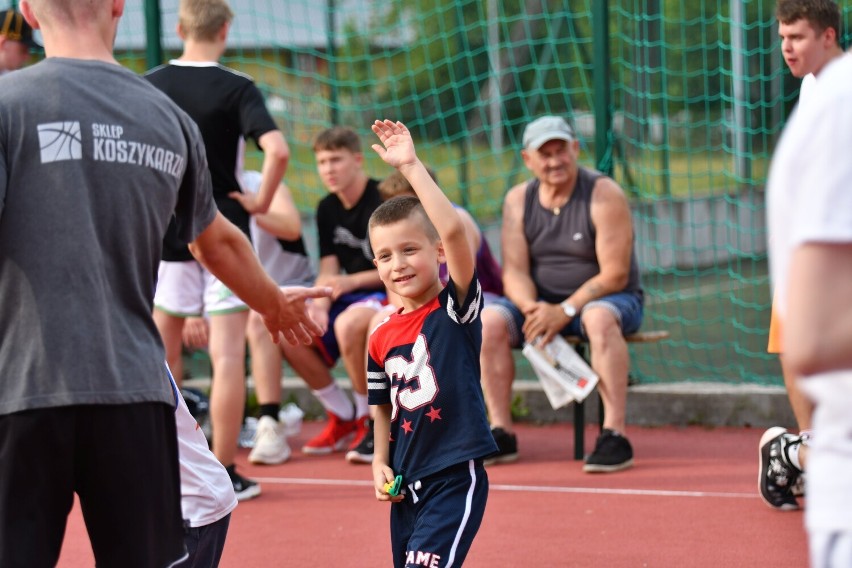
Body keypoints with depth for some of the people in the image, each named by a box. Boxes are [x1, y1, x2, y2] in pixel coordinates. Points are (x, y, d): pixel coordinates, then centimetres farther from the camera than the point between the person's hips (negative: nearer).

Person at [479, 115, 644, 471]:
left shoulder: (604, 195, -12)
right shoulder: (518, 200, 3)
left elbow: (614, 275, -17)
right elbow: (514, 271, -2)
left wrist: (565, 311, -26)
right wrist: (530, 306, -24)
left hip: (611, 299, -4)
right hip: (543, 303, 4)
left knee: (600, 318, -39)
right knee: (489, 320, -22)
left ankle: (614, 436, -40)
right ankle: (501, 434, -16)